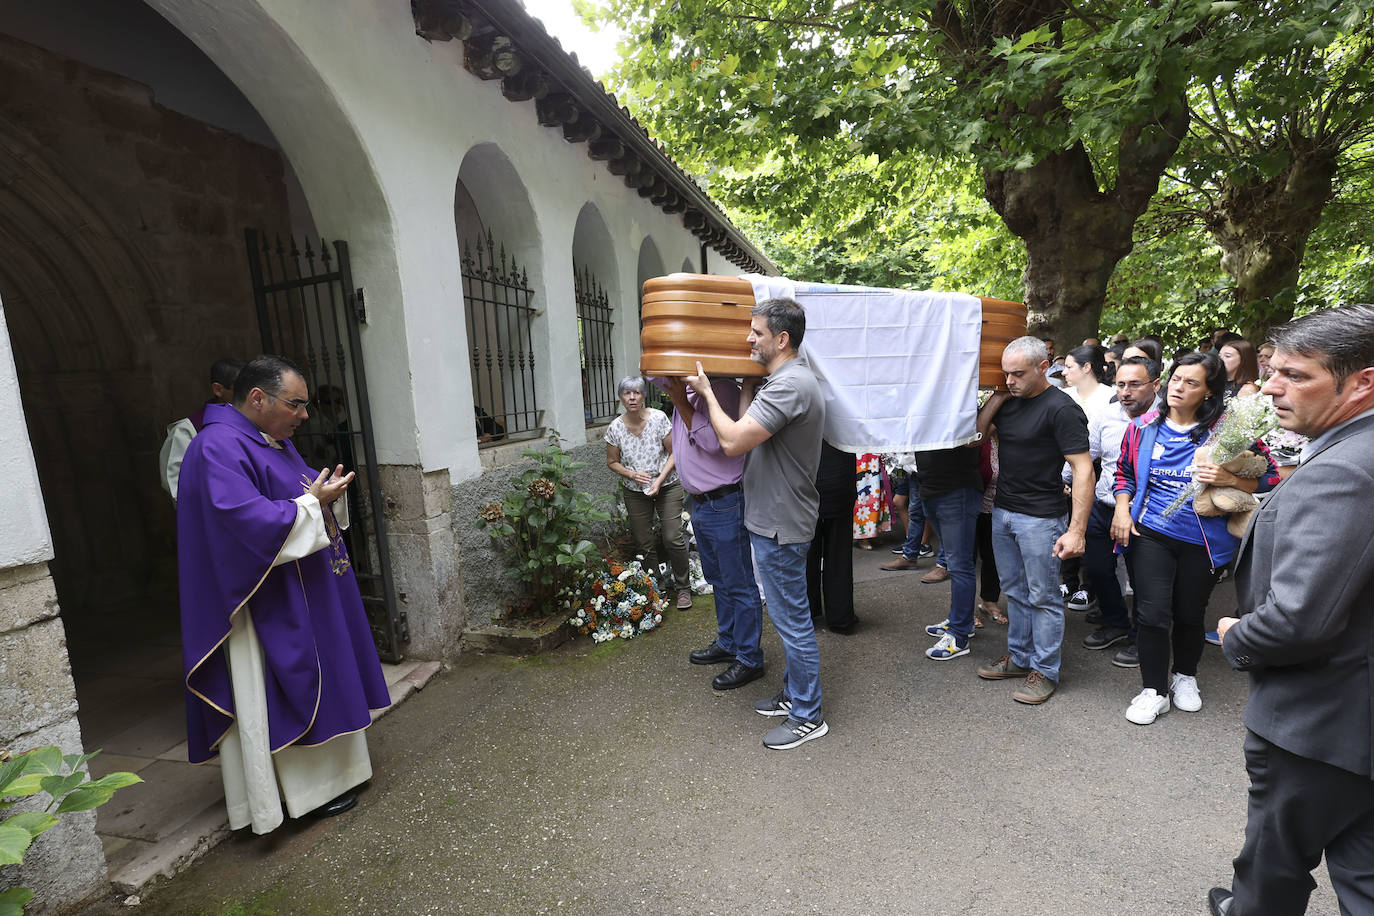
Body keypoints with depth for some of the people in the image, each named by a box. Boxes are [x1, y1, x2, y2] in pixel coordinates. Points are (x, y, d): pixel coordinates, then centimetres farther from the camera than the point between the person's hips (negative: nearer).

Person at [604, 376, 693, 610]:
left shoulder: (658, 418, -12)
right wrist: (632, 474, -14)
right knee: (642, 544, 6)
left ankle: (684, 588, 13)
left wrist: (660, 480, -17)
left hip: (667, 486, -2)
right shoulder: (615, 428, -8)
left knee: (672, 538, -7)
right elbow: (612, 462, 4)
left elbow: (674, 453, -6)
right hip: (635, 492, 2)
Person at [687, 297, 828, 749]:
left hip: (780, 525, -11)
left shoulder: (790, 385, -22)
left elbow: (733, 441, -27)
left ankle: (808, 717, 20)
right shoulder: (782, 380, 13)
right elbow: (746, 427, 10)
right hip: (773, 519, 11)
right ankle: (793, 693, 38)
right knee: (788, 615, 21)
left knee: (792, 619, 3)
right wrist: (748, 384, 7)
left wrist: (707, 391, -14)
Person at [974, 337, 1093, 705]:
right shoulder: (1008, 400, 7)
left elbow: (1083, 470, -17)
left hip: (1041, 517, -7)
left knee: (1043, 596, 5)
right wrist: (999, 396, -4)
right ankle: (1019, 656, 32)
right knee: (1015, 591, 17)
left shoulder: (1061, 408, -14)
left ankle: (1045, 671, 20)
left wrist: (1076, 530, -22)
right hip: (1003, 510, 7)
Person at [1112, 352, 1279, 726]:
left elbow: (1270, 478, -4)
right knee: (1152, 613, -2)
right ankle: (1154, 690, 16)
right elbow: (1124, 471, 11)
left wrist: (1229, 479, -23)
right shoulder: (1143, 427, -1)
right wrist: (1122, 508, -1)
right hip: (1151, 534, 1)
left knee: (1190, 614, 16)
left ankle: (1185, 676, 42)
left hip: (1203, 541, -1)